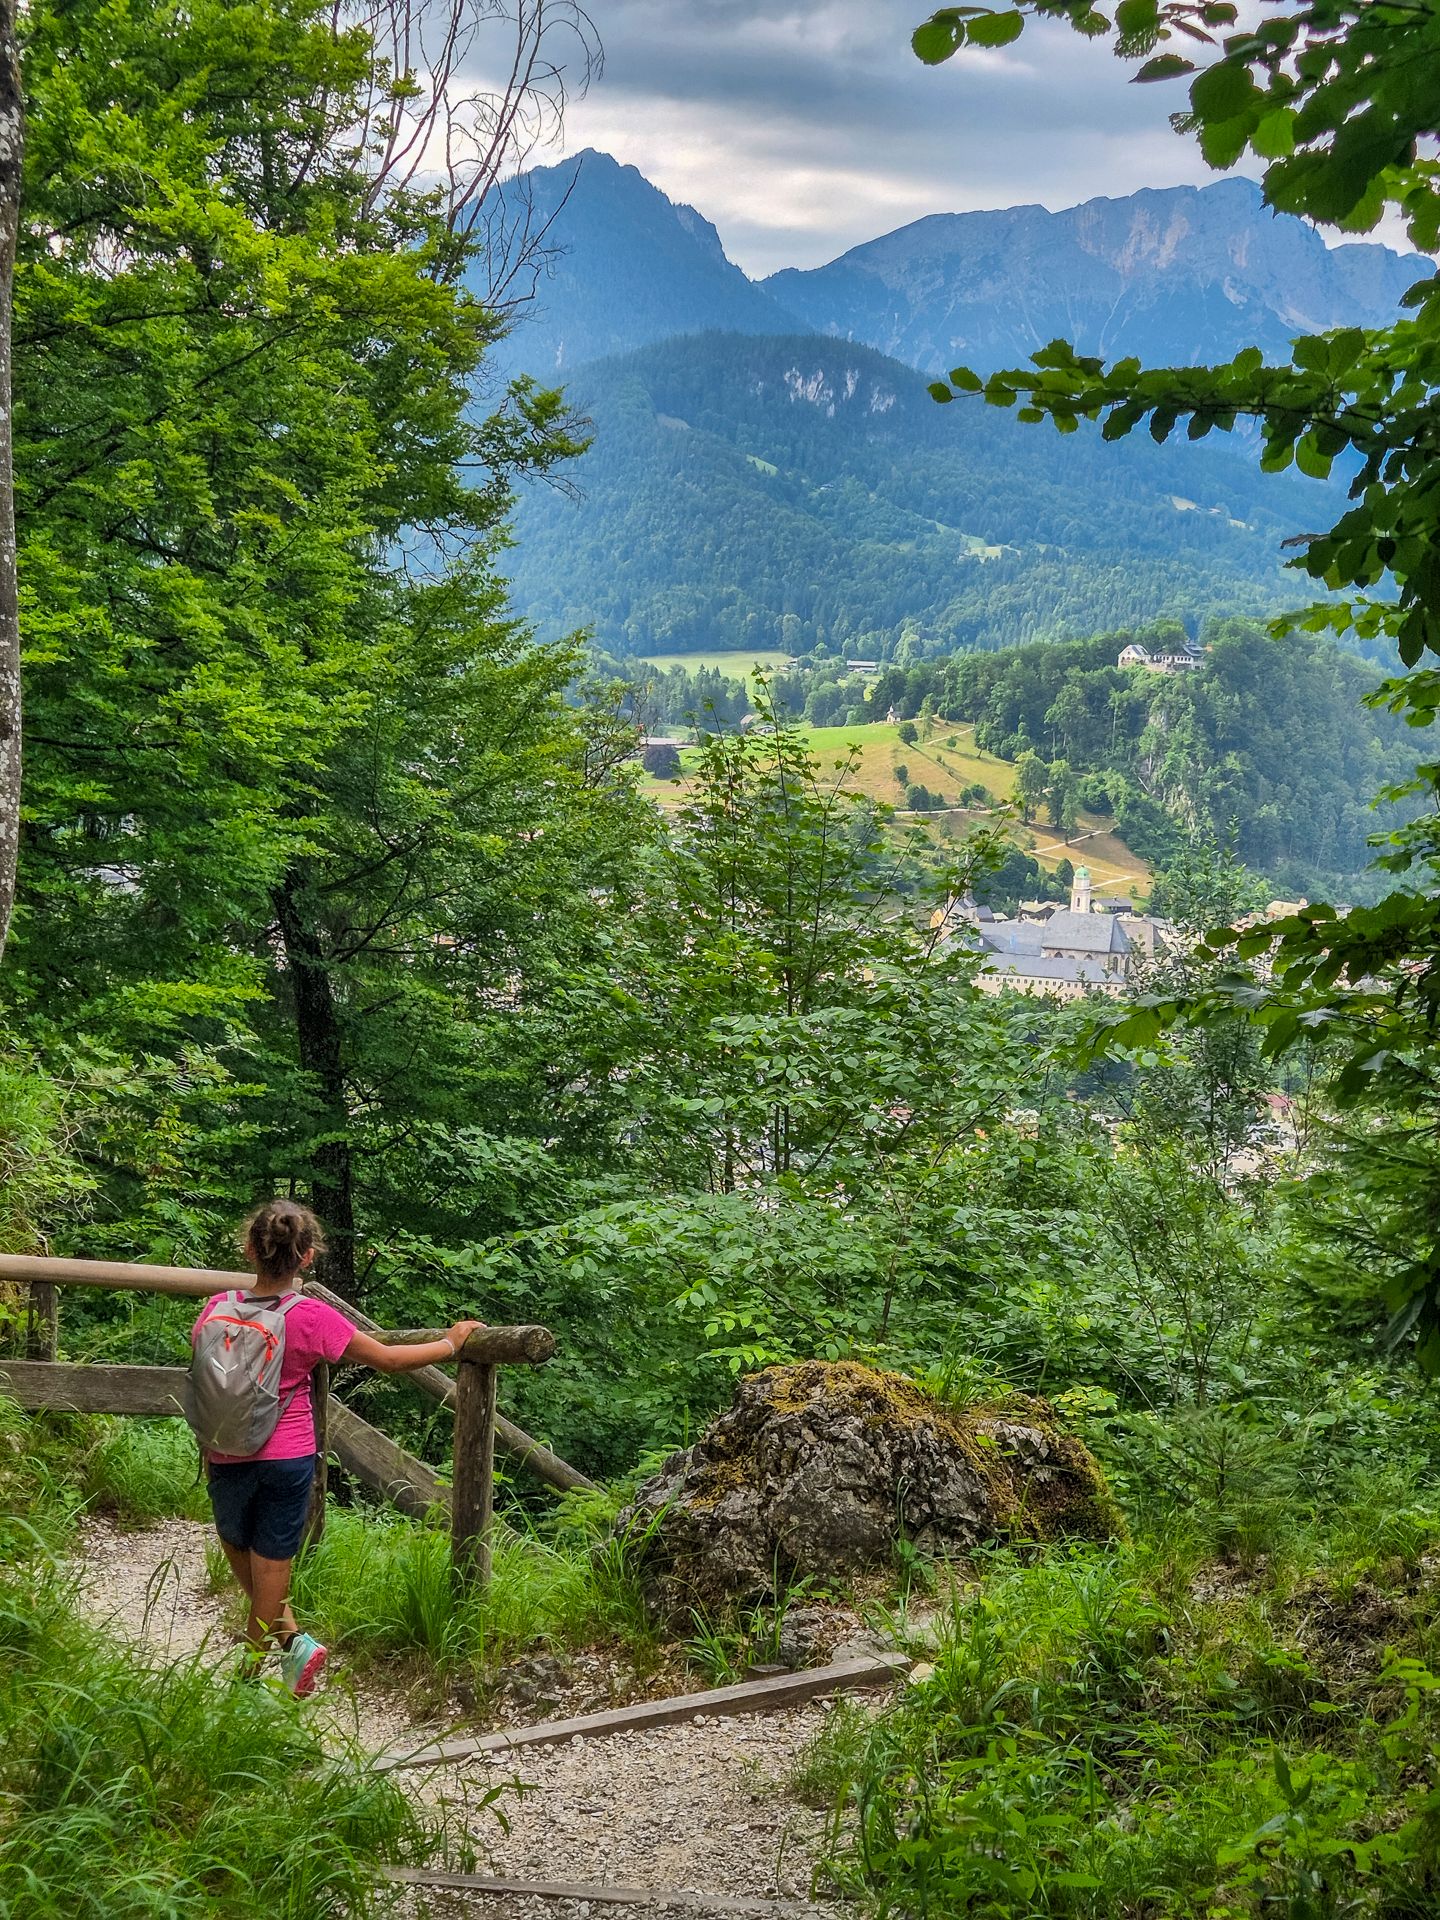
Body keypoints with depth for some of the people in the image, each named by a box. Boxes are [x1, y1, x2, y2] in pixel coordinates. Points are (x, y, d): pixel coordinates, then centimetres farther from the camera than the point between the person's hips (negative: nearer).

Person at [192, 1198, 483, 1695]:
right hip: (289, 1458, -2)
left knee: (235, 1543, 23)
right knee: (272, 1558, 11)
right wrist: (450, 1343, 5)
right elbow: (388, 1359, -9)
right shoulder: (313, 1318, -16)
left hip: (228, 1460, 2)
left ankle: (290, 1639, 15)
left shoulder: (218, 1309, -10)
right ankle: (251, 1666, 19)